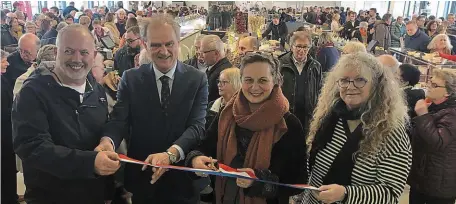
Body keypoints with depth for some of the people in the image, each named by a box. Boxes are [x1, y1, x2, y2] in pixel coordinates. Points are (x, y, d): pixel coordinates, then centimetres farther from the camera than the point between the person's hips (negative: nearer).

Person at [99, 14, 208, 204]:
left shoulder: (197, 79, -5)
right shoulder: (131, 78, -2)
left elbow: (197, 126, -14)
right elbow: (119, 120, -10)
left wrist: (171, 153, -32)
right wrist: (107, 141, -33)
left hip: (182, 179, -1)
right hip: (141, 178, 1)